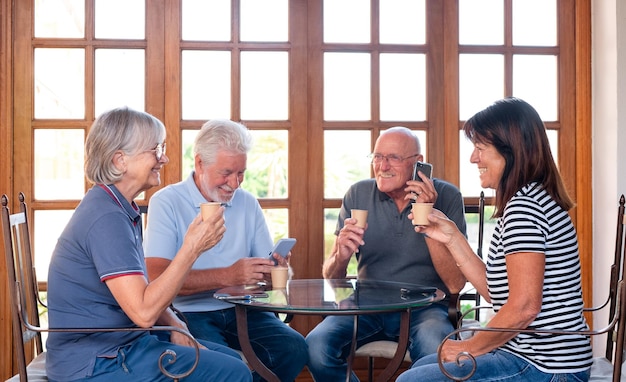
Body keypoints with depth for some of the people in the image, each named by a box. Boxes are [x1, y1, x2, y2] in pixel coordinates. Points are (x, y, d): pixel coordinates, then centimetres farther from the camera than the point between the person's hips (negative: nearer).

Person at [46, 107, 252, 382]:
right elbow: (143, 312, -27)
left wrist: (174, 325, -2)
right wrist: (192, 248, -25)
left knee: (232, 359, 13)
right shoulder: (106, 217, -22)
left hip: (123, 344, 10)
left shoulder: (122, 209, 11)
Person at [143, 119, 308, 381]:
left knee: (294, 348, -22)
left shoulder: (248, 203, 13)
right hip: (190, 314, -5)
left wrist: (278, 267, -13)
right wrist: (227, 276, -24)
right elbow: (158, 277, -16)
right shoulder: (166, 202, -3)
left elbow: (266, 271, 12)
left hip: (241, 311, 5)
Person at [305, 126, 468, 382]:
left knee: (436, 353, -35)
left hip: (423, 307, -2)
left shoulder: (446, 197, -4)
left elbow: (456, 284, -10)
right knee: (315, 346, -25)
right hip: (366, 304, 3)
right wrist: (341, 257, -20)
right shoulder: (358, 195, 3)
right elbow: (331, 278, 3)